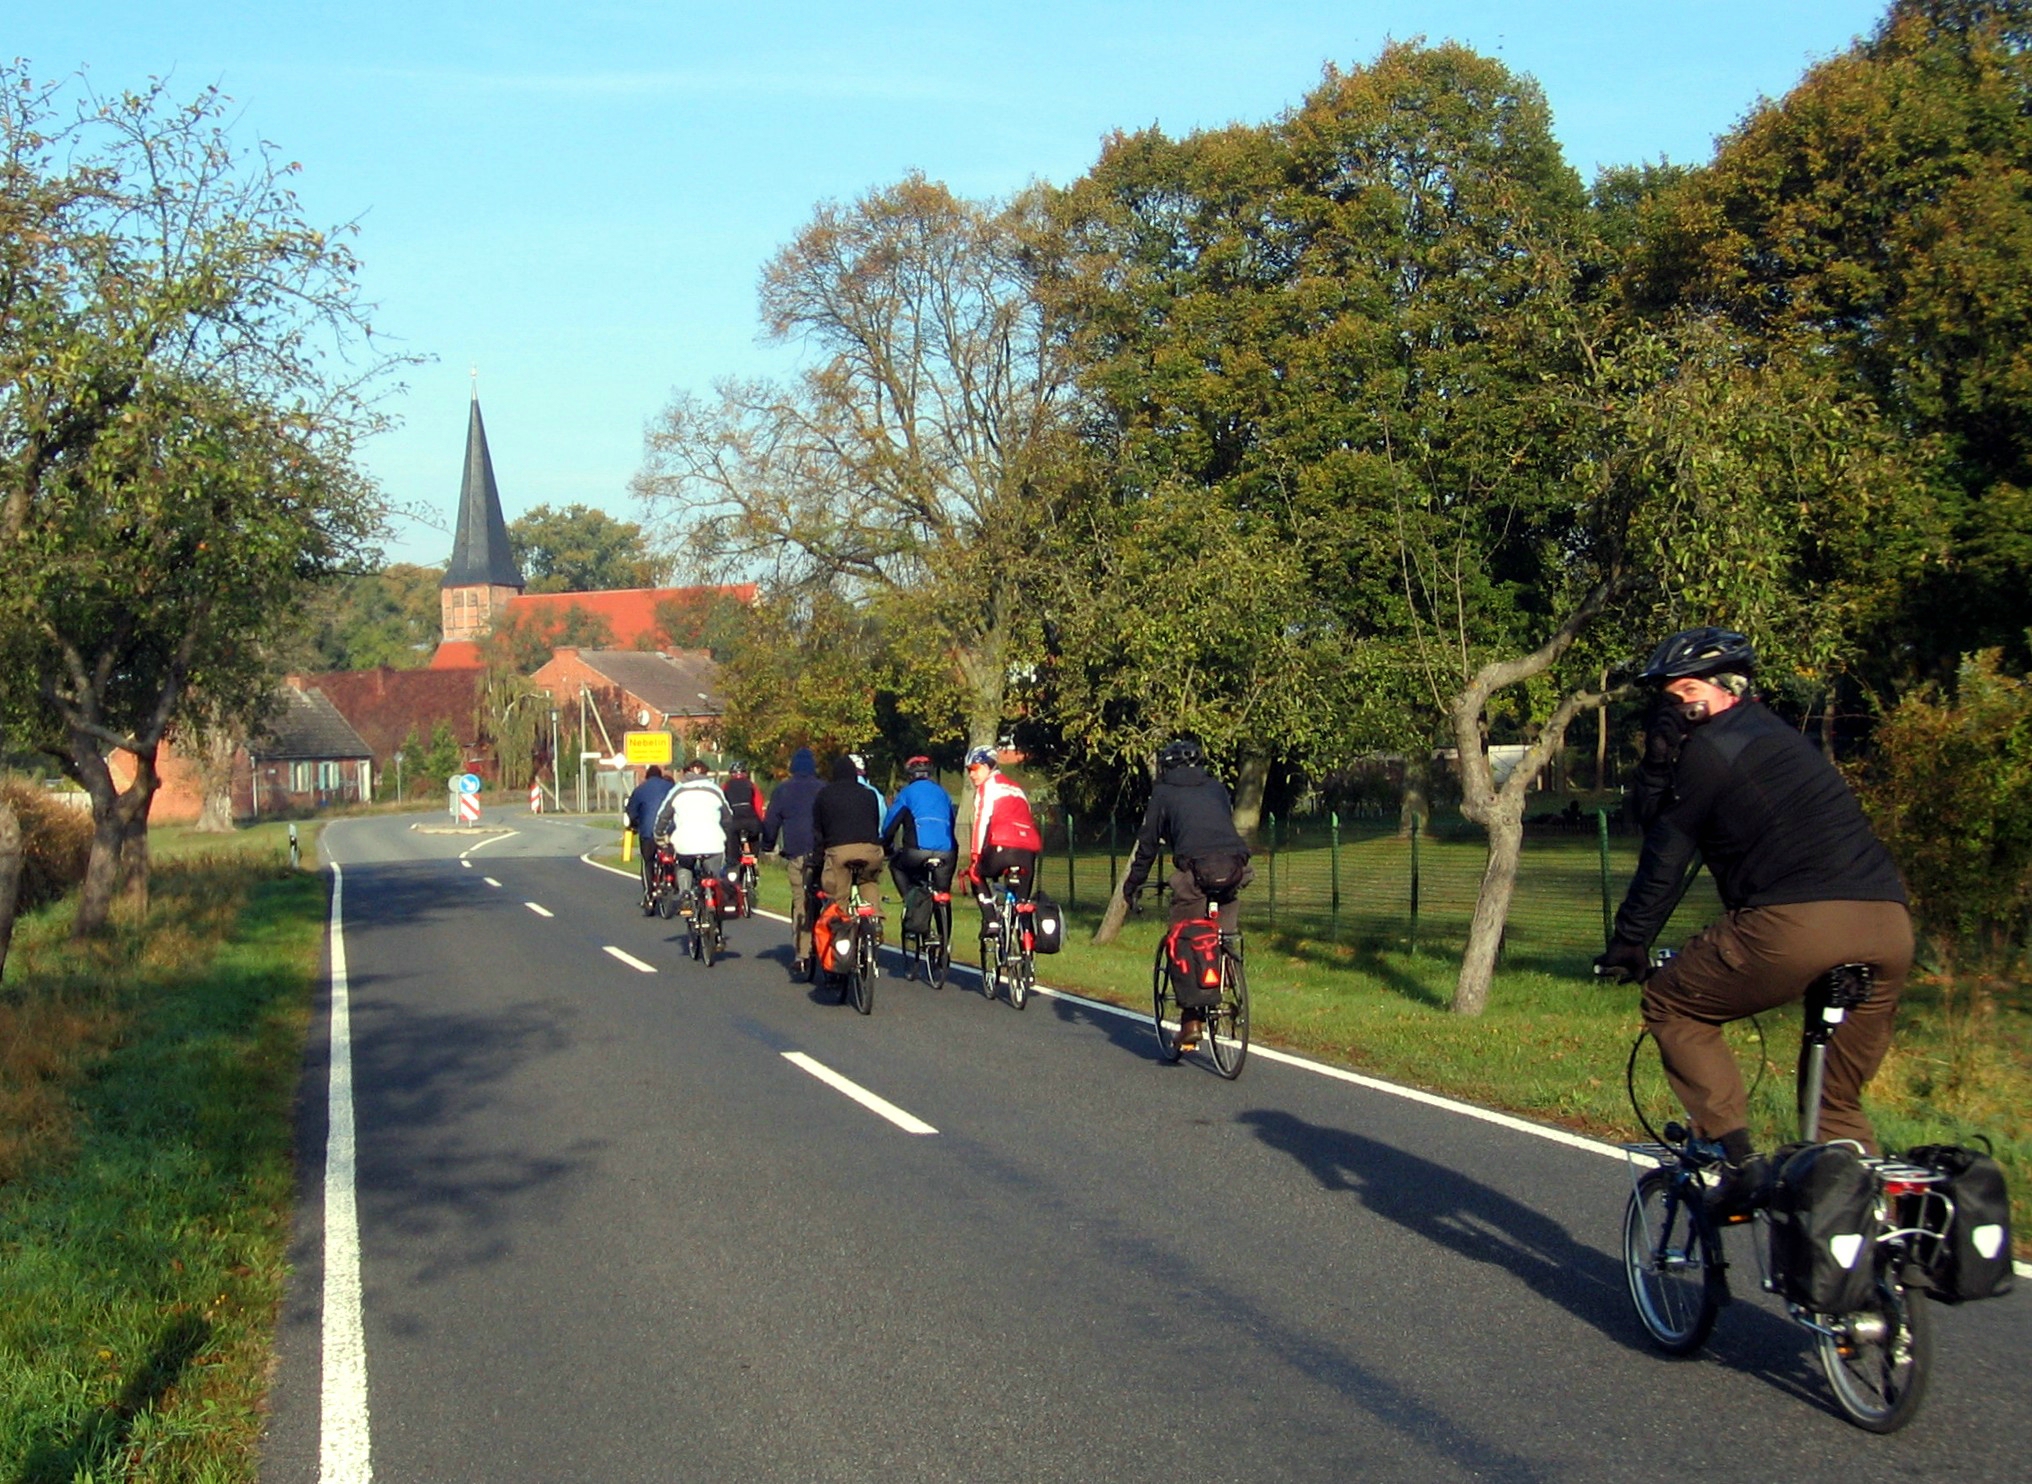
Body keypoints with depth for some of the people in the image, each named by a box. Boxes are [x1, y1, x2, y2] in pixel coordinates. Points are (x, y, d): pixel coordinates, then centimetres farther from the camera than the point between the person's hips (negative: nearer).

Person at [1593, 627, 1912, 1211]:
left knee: (1671, 1005, 13)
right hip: (1889, 924, 8)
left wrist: (1628, 946, 16)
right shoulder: (1782, 738, 29)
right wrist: (1660, 755, 9)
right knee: (1838, 1104, 22)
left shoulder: (1707, 749, 5)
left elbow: (1664, 859, 7)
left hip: (1797, 922, -8)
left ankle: (1738, 1157, 1)